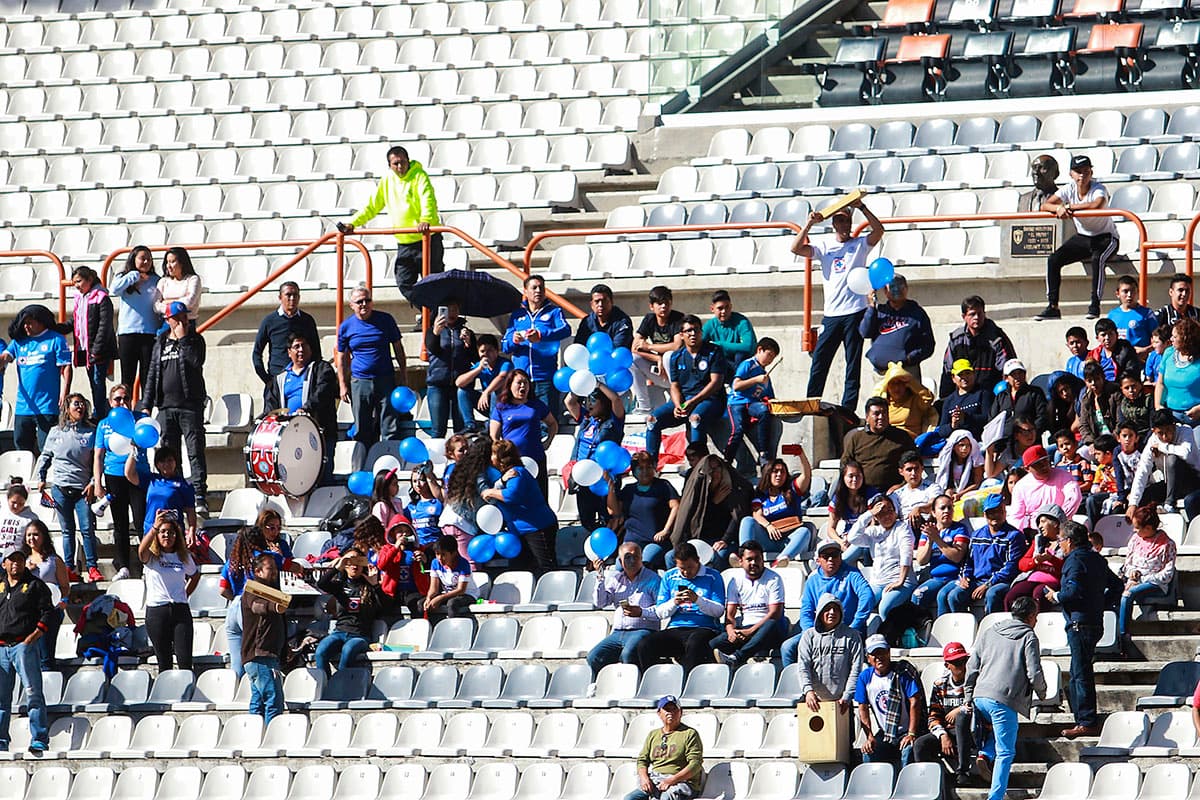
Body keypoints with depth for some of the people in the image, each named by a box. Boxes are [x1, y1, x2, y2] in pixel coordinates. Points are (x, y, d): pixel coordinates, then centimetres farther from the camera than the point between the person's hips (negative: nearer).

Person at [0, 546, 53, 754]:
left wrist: (35, 635, -10)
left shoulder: (35, 585, 4)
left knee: (33, 693, -10)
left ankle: (39, 739, -11)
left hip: (24, 645, -5)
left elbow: (47, 612, -1)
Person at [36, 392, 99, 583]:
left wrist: (93, 483, -6)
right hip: (60, 487, 2)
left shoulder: (91, 433, 5)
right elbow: (45, 456, 18)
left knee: (87, 529, -8)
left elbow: (97, 460, 4)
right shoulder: (55, 432, 10)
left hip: (83, 489, -2)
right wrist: (41, 478, 8)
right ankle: (69, 568, 8)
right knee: (67, 530, 5)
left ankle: (92, 567, -4)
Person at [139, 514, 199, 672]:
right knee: (164, 661, 1)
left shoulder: (184, 557, 12)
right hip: (156, 611, -2)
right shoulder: (151, 557, 2)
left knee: (185, 659, -9)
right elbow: (142, 550, -23)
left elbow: (195, 576, 30)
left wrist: (184, 595, 14)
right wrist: (154, 527, -39)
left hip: (180, 610, 2)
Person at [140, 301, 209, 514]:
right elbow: (153, 375, 17)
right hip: (166, 407, 4)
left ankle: (199, 496, -11)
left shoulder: (195, 340, 4)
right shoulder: (160, 344, 15)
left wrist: (183, 339, -11)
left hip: (190, 406, -4)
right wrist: (146, 405, 11)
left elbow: (196, 362, -16)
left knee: (195, 452, -8)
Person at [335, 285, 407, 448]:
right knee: (362, 432, 4)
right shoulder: (346, 327, 5)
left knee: (390, 429, -5)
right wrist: (343, 386, 3)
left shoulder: (385, 320, 3)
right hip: (360, 383, 1)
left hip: (386, 380, -1)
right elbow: (341, 358, 10)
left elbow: (398, 348, 10)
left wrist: (403, 378, 7)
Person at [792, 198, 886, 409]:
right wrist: (809, 224, -7)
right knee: (819, 362, -1)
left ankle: (848, 409, -2)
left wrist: (861, 207, -16)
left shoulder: (860, 245, 8)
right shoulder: (825, 249, 14)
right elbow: (796, 249, 2)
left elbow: (878, 230, -8)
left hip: (855, 312, -2)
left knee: (853, 365, -2)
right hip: (831, 314, 2)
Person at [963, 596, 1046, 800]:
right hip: (1004, 700, -6)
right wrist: (1042, 692, 15)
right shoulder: (1028, 636, 1)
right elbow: (1034, 674, -5)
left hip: (980, 697, 6)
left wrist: (968, 696, 19)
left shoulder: (989, 633, 17)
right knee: (1006, 751, -1)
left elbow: (972, 667, 14)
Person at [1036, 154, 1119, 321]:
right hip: (1082, 237, 5)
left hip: (1105, 237, -5)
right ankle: (1052, 307, -10)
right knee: (1053, 260, -14)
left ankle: (1095, 305, -27)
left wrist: (1069, 207, -35)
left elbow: (1097, 205, -43)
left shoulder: (1099, 189, -20)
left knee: (1097, 259, -37)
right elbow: (1045, 206, -13)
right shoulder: (1069, 189, -6)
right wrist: (1059, 208, -37)